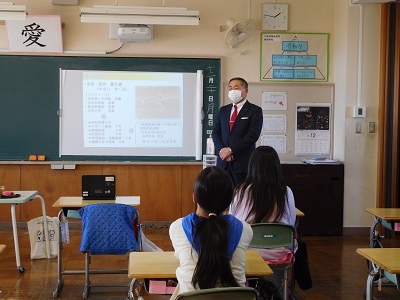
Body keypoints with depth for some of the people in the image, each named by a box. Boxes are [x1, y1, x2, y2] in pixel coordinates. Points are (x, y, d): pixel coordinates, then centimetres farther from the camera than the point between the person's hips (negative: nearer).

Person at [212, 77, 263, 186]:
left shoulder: (255, 110, -1)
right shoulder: (223, 110, 16)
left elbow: (253, 135, -11)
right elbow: (216, 132, 12)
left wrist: (231, 150, -13)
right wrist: (221, 150, -7)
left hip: (243, 163, -4)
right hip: (223, 162, 4)